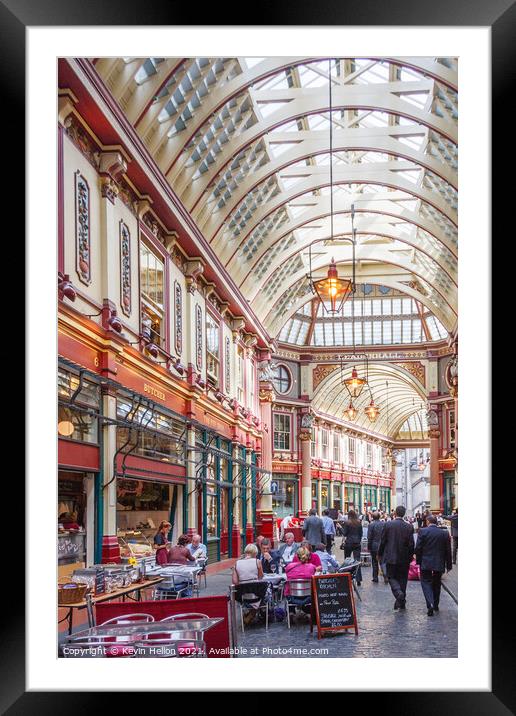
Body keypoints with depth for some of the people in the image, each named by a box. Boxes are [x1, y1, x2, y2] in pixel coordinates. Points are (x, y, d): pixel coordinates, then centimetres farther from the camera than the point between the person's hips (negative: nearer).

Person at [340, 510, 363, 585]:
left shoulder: (347, 523, -8)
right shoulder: (359, 523, 3)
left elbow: (344, 533, -8)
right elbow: (361, 533, 8)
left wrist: (341, 527, 6)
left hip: (348, 543, -3)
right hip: (357, 543, 3)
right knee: (357, 560, 0)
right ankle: (358, 579, -7)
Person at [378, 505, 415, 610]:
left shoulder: (388, 525, -9)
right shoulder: (409, 527, -5)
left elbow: (383, 541, -4)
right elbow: (411, 544, -3)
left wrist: (380, 554, 9)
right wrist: (410, 556, 11)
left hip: (391, 557, -2)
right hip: (404, 558, 2)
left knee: (392, 577, 8)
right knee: (402, 578, 12)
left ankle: (399, 593, -18)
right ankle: (401, 602, 15)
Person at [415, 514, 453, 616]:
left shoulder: (422, 531, -9)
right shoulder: (444, 533, -1)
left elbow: (418, 548, -8)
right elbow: (448, 550, 3)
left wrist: (418, 560, 5)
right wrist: (448, 565, 11)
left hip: (426, 563, -3)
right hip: (439, 564, 3)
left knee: (426, 582, 3)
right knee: (436, 584, 18)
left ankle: (430, 604, -17)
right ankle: (436, 605, 28)